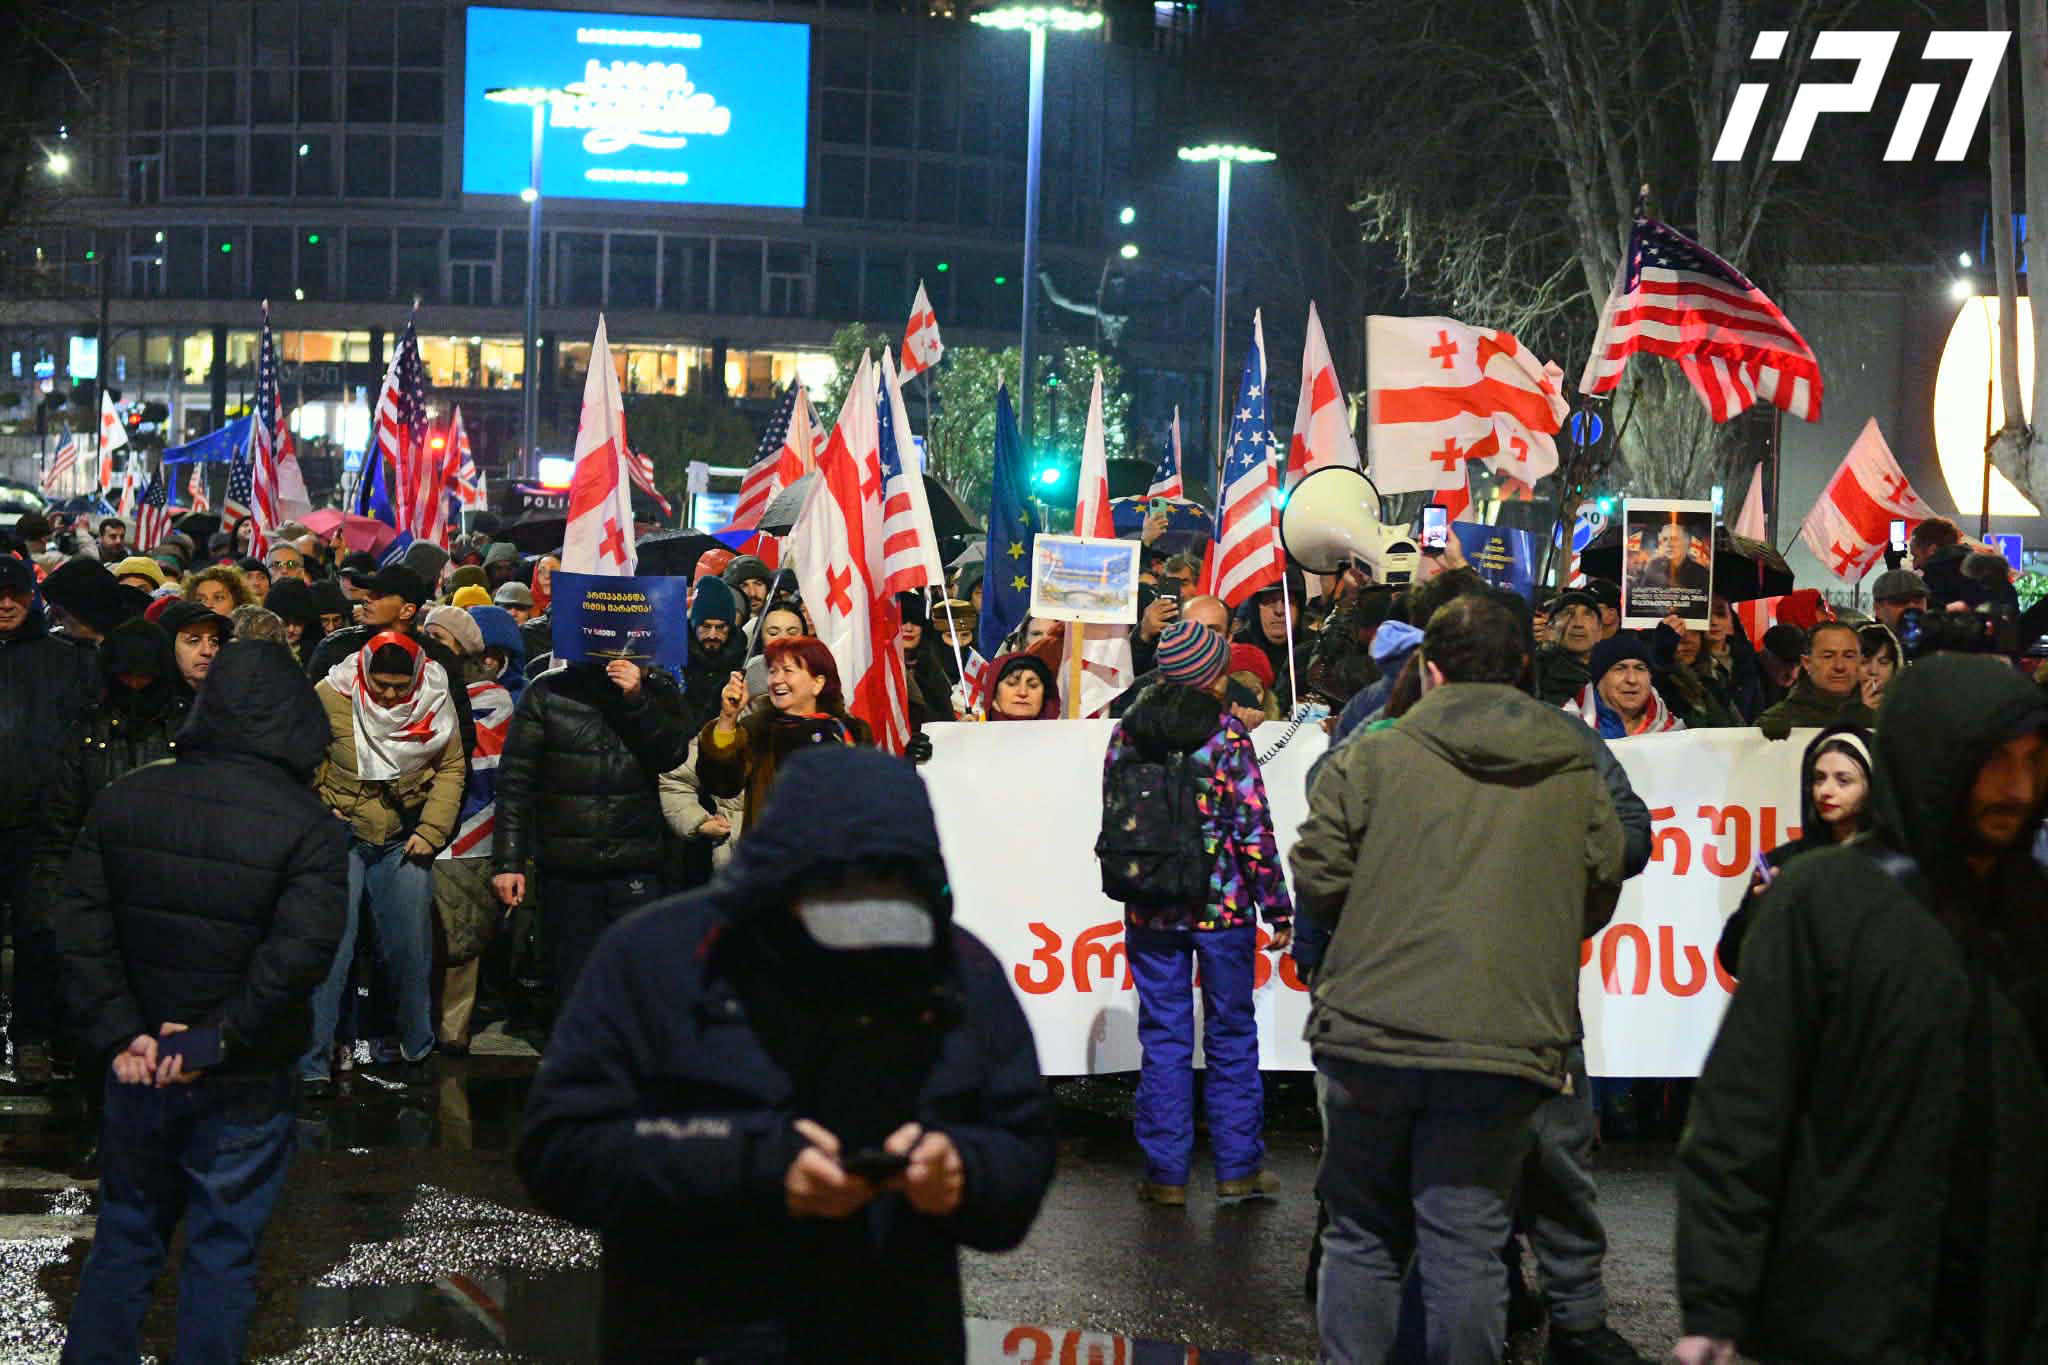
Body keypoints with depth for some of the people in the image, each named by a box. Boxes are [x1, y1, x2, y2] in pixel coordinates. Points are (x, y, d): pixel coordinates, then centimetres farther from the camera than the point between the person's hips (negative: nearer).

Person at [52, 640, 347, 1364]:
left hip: (138, 1069, 4)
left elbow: (81, 927, -5)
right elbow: (298, 952, -24)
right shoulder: (306, 824, -14)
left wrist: (116, 1033, -7)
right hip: (243, 1086, -4)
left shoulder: (123, 800, -1)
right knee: (223, 1250, 8)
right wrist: (215, 1036, -16)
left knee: (126, 1234, 19)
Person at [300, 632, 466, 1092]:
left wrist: (432, 830, -3)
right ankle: (314, 1064, -1)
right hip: (342, 832, -2)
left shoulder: (436, 700, -4)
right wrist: (319, 807, -6)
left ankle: (416, 1049, 24)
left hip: (404, 841, 2)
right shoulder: (330, 696, -11)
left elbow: (451, 766, 5)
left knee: (410, 947, 6)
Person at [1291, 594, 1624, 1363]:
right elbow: (1598, 902, 13)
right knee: (1467, 1245, 6)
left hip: (1372, 1036, 0)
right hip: (1505, 1044, 1)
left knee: (1363, 1236, 13)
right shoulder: (1576, 775, 6)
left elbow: (1317, 889, -1)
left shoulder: (1369, 758, -1)